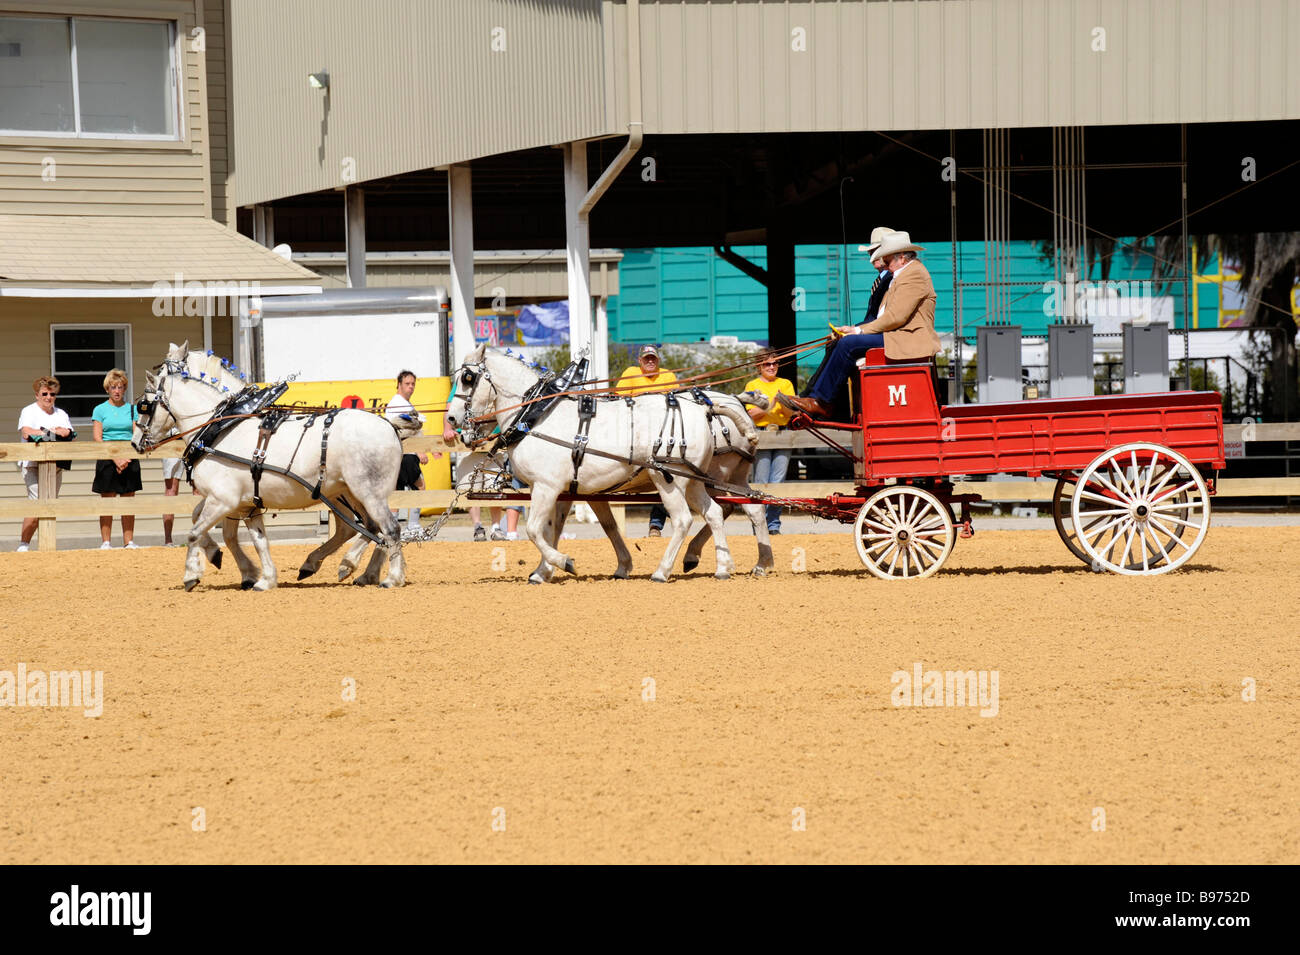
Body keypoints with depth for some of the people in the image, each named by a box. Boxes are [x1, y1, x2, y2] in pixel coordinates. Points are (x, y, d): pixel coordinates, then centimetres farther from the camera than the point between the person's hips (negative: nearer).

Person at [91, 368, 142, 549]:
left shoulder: (132, 409, 9)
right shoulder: (100, 410, 4)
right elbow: (97, 439, -3)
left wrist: (126, 459, -11)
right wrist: (115, 458, -13)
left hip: (129, 459, 2)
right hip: (107, 458, -2)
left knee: (129, 499, 2)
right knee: (107, 500, -2)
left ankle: (128, 541, 6)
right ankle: (106, 541, 1)